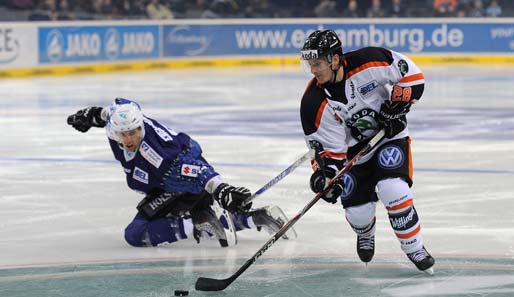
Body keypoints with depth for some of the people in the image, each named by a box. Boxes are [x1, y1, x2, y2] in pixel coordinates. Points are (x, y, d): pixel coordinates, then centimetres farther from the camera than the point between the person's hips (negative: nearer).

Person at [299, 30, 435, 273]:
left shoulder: (368, 63, -25)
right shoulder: (315, 103, -21)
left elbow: (411, 73, -12)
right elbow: (329, 146, -15)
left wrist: (397, 105, -19)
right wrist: (324, 172, -31)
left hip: (389, 135, -2)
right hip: (354, 149, 2)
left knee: (392, 189, -24)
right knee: (357, 211, -5)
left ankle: (414, 248, -5)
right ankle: (365, 233, 34)